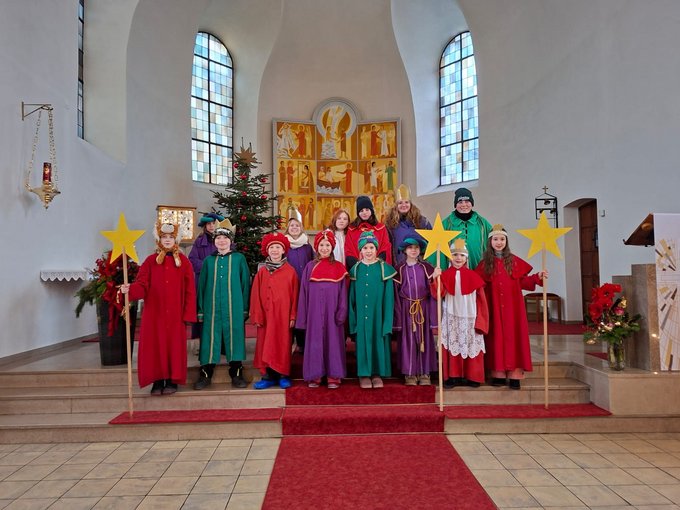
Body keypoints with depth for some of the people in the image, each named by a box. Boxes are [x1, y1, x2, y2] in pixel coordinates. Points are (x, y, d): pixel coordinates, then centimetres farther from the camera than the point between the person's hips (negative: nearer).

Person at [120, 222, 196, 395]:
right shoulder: (150, 261, 5)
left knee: (175, 345, 3)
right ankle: (158, 381, 12)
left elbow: (189, 290, 0)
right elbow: (142, 285, -5)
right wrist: (130, 289, -27)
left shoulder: (184, 261, 3)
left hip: (176, 314, 0)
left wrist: (188, 314, -6)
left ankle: (172, 381, 14)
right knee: (155, 345, 2)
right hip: (154, 313, 1)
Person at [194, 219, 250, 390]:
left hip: (234, 308, -1)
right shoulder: (208, 260, 10)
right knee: (210, 338, 3)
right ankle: (205, 374, 14)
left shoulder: (239, 258, 4)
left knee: (234, 336, 1)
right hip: (212, 308, 2)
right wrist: (200, 310, 4)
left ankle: (236, 374, 13)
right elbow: (202, 285, 10)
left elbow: (245, 284, 4)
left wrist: (245, 308, 0)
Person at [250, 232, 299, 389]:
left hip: (283, 316, -2)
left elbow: (295, 295, -1)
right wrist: (257, 316, -4)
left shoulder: (290, 271, 0)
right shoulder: (262, 271, 5)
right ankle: (268, 376, 13)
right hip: (266, 316, 2)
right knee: (266, 345, 4)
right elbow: (255, 295, 3)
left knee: (283, 345, 4)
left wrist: (293, 316, -5)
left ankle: (283, 376, 15)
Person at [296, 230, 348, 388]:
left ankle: (333, 376, 11)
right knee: (315, 341, 4)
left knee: (333, 341, 3)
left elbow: (343, 292, 2)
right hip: (315, 311, 1)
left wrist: (342, 313, -8)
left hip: (332, 311, 0)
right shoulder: (310, 266, 6)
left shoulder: (339, 267, 4)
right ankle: (314, 376, 13)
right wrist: (303, 316, 2)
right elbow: (304, 292, 6)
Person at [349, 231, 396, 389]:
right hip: (361, 315, 1)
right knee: (363, 340, 6)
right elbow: (352, 297, 5)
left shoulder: (385, 269, -3)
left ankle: (377, 373, 19)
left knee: (378, 340, 5)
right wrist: (352, 319, -1)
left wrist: (387, 320, -8)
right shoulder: (355, 269, 3)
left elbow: (388, 297, -3)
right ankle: (364, 373, 18)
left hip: (378, 314, -1)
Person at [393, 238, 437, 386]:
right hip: (406, 308, 0)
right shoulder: (400, 269, 2)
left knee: (424, 338, 4)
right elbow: (396, 292, 2)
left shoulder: (426, 268, 3)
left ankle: (424, 373, 14)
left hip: (423, 307, 1)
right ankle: (410, 373, 11)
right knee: (408, 339, 2)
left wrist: (433, 314, -7)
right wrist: (398, 314, -3)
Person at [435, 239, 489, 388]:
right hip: (451, 317, 0)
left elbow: (481, 300, 1)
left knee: (471, 346, 2)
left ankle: (471, 377, 13)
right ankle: (453, 376, 9)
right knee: (452, 346, 2)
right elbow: (439, 294, -12)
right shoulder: (446, 275, 2)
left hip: (469, 318, 0)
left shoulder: (473, 276, 1)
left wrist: (480, 320, -4)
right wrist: (436, 279, -28)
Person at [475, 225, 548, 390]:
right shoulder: (485, 263, 6)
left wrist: (537, 277, -6)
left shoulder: (514, 261, 5)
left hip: (512, 307, 0)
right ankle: (498, 374, 6)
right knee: (496, 337, 2)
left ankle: (514, 375, 1)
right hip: (494, 308, 0)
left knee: (513, 336, -1)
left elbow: (522, 282, 6)